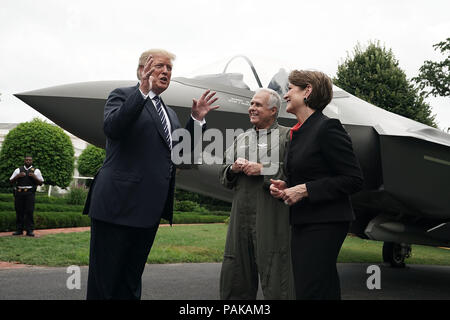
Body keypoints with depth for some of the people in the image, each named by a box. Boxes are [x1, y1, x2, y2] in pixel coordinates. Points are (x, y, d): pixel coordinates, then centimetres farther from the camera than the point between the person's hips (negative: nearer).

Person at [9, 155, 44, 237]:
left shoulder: (36, 171, 12)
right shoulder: (18, 170, 17)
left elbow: (40, 183, 9)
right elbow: (11, 181, 14)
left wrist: (34, 177, -8)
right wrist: (17, 176, -3)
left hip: (29, 193, -2)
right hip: (19, 193, 2)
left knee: (29, 212, -8)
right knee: (19, 212, 1)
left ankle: (30, 230, -6)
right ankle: (19, 230, 8)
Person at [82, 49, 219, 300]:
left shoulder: (170, 114, 22)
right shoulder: (123, 96, 0)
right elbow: (112, 127, -20)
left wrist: (196, 119, 9)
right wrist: (143, 91, -25)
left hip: (150, 208, 8)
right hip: (119, 203, -7)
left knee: (131, 282, 15)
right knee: (103, 281, -1)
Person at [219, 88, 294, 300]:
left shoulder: (287, 137, 2)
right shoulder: (241, 139, 21)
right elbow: (224, 177, 22)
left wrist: (263, 169, -13)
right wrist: (233, 169, 0)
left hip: (272, 216, -6)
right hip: (241, 215, 6)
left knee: (275, 274, -3)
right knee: (233, 273, 9)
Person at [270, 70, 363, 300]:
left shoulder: (327, 128, -11)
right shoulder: (298, 133, 16)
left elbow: (354, 180, -14)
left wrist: (305, 190, -17)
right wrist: (285, 186, 5)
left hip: (324, 224, -9)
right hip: (301, 224, 9)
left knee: (310, 292, -9)